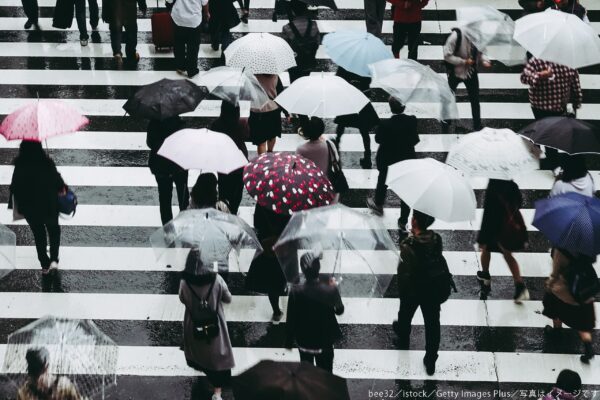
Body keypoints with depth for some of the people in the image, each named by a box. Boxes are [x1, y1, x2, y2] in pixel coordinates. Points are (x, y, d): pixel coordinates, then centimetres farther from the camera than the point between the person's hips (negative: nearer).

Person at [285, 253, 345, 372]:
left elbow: (291, 319, -15)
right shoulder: (331, 290, -24)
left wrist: (289, 342, 1)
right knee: (325, 372, 21)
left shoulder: (296, 292, -25)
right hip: (325, 340, 0)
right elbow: (339, 310, -4)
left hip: (304, 341, 0)